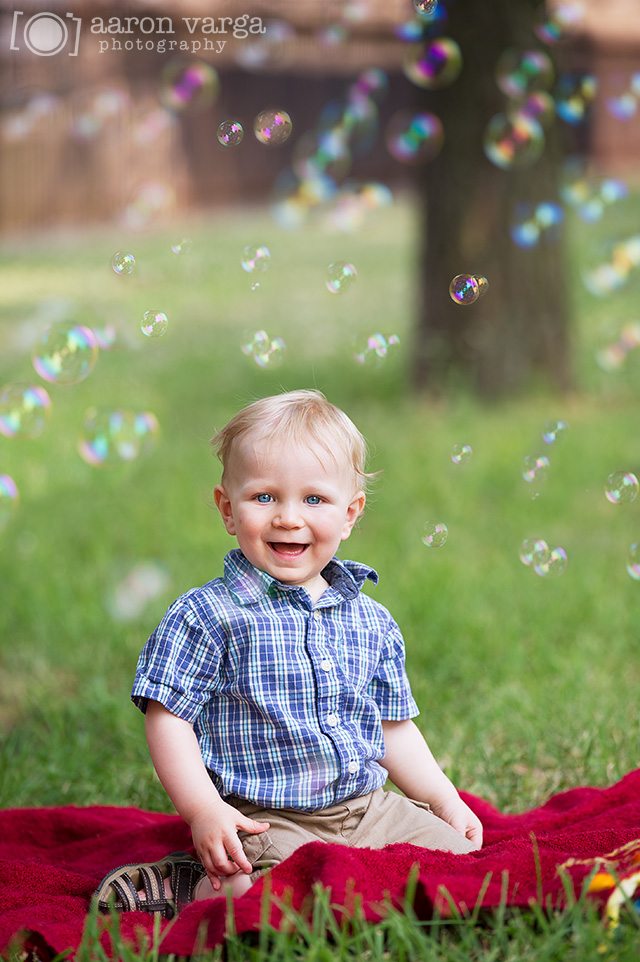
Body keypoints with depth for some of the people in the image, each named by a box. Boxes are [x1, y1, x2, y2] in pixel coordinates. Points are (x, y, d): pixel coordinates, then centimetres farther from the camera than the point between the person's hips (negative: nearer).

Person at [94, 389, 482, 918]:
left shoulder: (373, 623, 10)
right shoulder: (206, 616, -7)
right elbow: (168, 718, -9)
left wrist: (446, 801, 13)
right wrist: (204, 810, -20)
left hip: (367, 805, 6)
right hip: (262, 819, -6)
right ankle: (191, 885, -4)